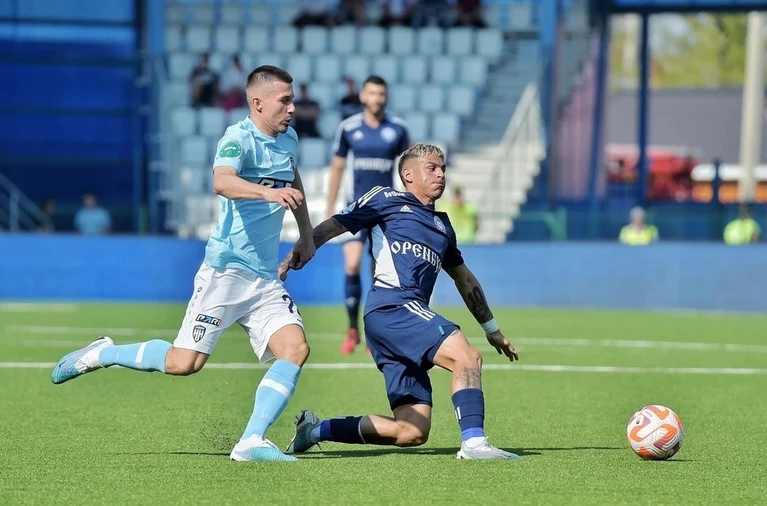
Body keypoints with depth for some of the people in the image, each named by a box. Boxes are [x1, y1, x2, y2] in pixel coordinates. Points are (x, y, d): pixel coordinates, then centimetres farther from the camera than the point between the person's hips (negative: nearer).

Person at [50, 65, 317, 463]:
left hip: (265, 277, 7)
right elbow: (222, 182, -36)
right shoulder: (238, 138, -13)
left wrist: (306, 234, 32)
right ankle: (101, 354, 15)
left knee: (295, 348, -13)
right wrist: (268, 192, -51)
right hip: (226, 269, -7)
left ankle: (251, 442, -12)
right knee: (183, 363, -8)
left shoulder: (288, 139, 12)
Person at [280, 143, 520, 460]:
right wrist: (296, 254, -9)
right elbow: (333, 226, 7)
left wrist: (492, 330, 43)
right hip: (392, 306, -8)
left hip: (410, 314, 8)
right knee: (467, 357, -26)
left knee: (412, 432, -4)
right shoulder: (387, 200, 10)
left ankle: (316, 429, 5)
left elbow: (464, 278, 40)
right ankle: (473, 442, -32)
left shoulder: (442, 225, 30)